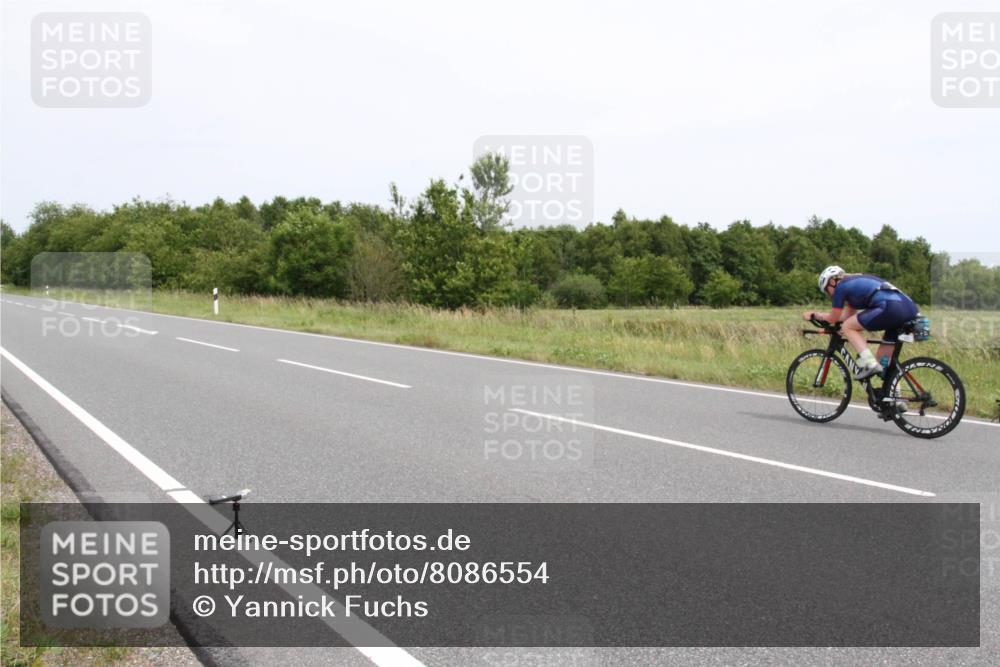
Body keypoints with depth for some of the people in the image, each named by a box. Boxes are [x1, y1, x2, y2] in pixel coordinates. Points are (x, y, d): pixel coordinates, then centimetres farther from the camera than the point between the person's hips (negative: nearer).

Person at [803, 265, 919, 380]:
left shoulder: (841, 286, 7)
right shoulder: (856, 282, 31)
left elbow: (833, 318, 14)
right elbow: (848, 315, 37)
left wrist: (814, 315, 29)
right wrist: (818, 315, 41)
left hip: (890, 307, -9)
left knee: (847, 327, 3)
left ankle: (869, 363, -9)